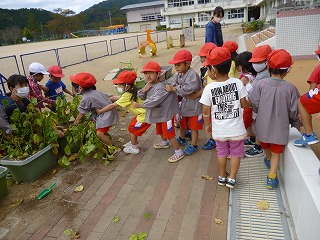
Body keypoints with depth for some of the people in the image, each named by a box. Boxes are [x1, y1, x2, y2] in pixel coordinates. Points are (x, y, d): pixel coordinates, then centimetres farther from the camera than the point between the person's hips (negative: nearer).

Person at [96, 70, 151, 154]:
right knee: (132, 127, 22)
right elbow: (119, 98, 18)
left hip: (144, 116, -9)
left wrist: (100, 111, -11)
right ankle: (134, 142, 42)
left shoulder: (127, 95, -24)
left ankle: (134, 148, 23)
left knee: (132, 129, 7)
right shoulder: (130, 92, 4)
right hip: (143, 113, 9)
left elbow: (112, 106, -20)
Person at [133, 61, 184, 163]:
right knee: (160, 131, 29)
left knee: (169, 134, -3)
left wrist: (139, 105, -32)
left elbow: (154, 101, -37)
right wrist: (144, 90, -18)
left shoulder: (161, 87, -29)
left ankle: (179, 152, 12)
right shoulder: (149, 85, 1)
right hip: (158, 113, 10)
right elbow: (141, 97, 4)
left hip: (166, 113, -10)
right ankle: (165, 143, 56)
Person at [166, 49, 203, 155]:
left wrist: (174, 89, -30)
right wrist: (170, 87, -18)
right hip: (184, 103, 9)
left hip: (194, 105, -8)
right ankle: (182, 139, 49)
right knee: (182, 123, 25)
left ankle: (193, 145, 21)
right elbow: (175, 84, 5)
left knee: (193, 126, 6)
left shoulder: (192, 74, -26)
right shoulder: (179, 74, 2)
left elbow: (187, 89, -36)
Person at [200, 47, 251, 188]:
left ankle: (222, 177, 38)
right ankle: (232, 179, 25)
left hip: (219, 130, 1)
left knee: (222, 153, 21)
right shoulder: (237, 83, -13)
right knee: (236, 153, 19)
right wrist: (252, 103, 17)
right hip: (236, 129, 0)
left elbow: (206, 111, -9)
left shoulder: (209, 88, -15)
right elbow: (244, 104, -6)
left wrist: (207, 125, 9)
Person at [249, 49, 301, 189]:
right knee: (276, 152, 16)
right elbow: (294, 111, -8)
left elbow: (254, 104, -9)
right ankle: (272, 176, 10)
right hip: (280, 128, -2)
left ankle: (269, 160, 57)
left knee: (265, 146, 29)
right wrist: (296, 124, 13)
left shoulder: (261, 84, -14)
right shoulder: (290, 88, -14)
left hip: (263, 125, 2)